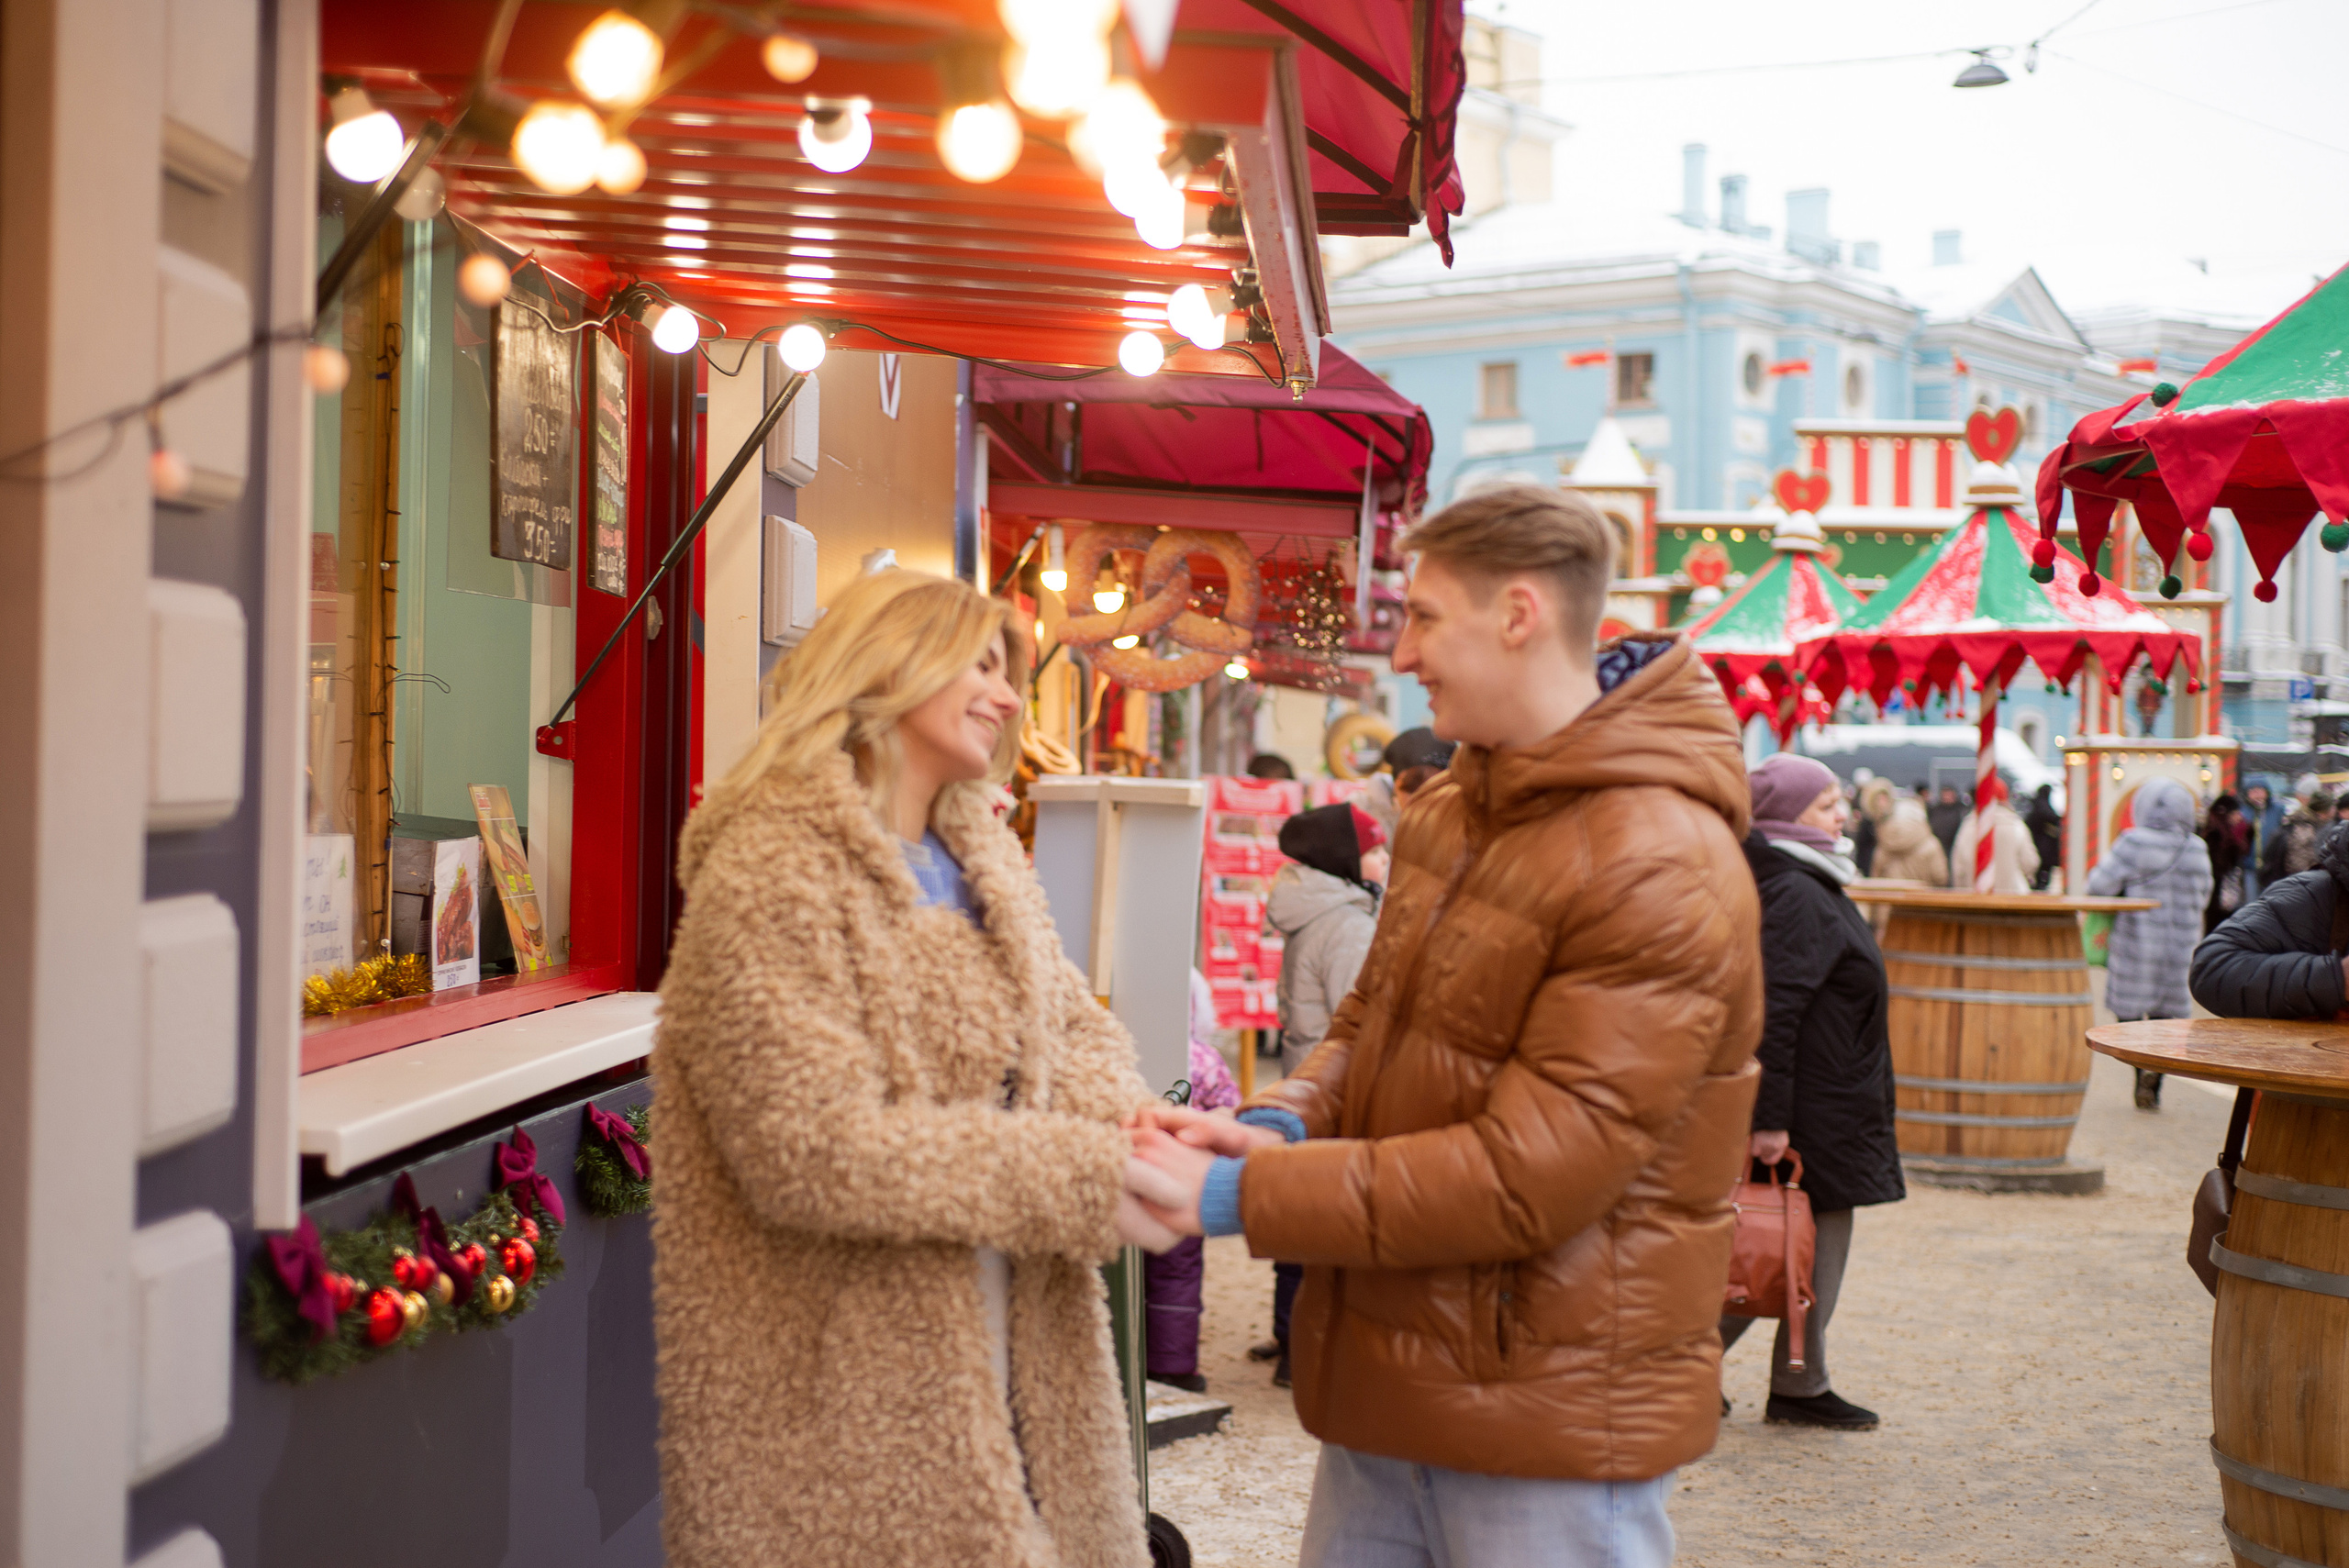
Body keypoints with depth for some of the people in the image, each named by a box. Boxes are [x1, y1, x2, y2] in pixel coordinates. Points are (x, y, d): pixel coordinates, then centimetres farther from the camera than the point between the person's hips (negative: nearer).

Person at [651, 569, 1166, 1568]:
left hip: (1006, 1356, 8)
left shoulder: (984, 855, 11)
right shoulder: (770, 875, -16)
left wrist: (1118, 1126, -15)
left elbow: (1076, 1025, 10)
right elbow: (812, 1148, -24)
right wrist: (1087, 1180, -24)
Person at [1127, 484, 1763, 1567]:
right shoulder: (1448, 810, 8)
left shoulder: (1661, 870, -21)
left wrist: (1237, 1197, -23)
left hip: (1550, 1412, -8)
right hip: (1388, 1391, 8)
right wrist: (1282, 1124, -6)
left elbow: (1527, 1177, -24)